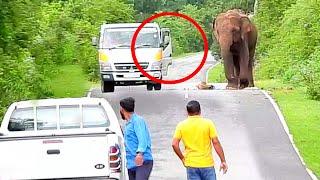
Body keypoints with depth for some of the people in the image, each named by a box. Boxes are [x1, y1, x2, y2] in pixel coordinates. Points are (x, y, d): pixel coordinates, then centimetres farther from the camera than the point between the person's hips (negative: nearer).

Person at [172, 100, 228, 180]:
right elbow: (216, 142, -6)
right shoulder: (208, 123, -4)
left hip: (191, 165, 1)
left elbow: (174, 144, -6)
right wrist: (223, 161, -1)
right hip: (207, 164, -1)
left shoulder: (181, 125, -1)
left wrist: (182, 158, 7)